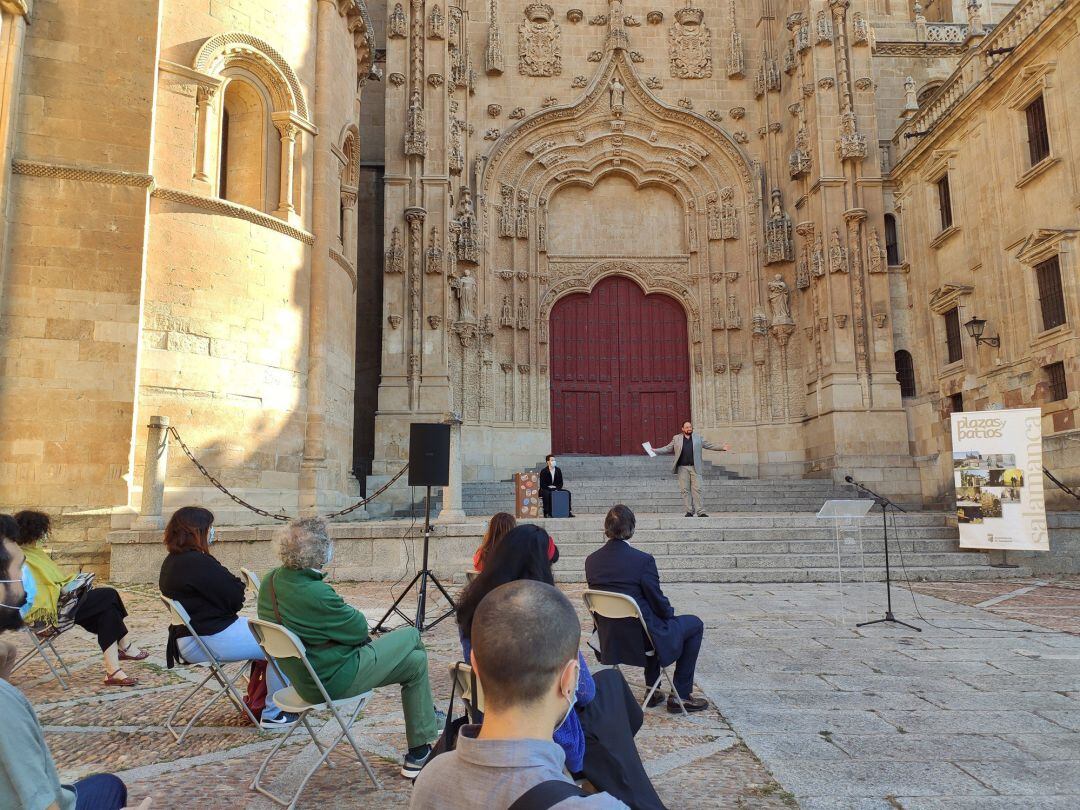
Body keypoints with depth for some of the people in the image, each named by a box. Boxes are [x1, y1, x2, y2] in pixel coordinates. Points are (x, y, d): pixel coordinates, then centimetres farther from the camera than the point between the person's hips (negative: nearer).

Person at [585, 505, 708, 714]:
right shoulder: (643, 560, -22)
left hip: (608, 639, 6)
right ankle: (680, 696, 20)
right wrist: (670, 613, 11)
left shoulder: (591, 560, -4)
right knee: (694, 625, 18)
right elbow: (658, 603, -14)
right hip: (639, 638, -6)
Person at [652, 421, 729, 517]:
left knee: (697, 489, -6)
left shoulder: (698, 438, 13)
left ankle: (700, 512, -6)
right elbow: (667, 448, 13)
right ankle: (689, 511, 5)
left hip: (695, 468, 0)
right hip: (682, 468, 0)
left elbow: (710, 445, 14)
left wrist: (722, 447, 2)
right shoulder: (676, 438, 11)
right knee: (685, 490, -1)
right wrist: (655, 451, 3)